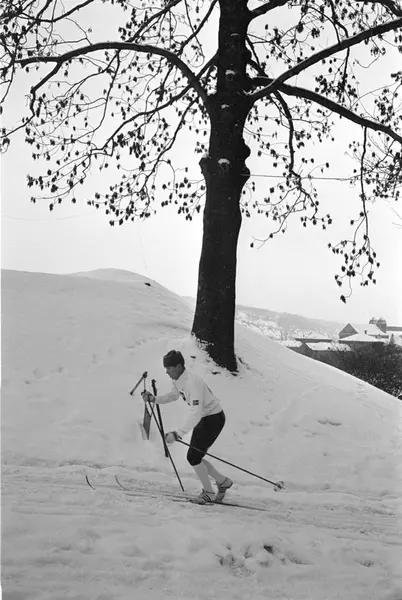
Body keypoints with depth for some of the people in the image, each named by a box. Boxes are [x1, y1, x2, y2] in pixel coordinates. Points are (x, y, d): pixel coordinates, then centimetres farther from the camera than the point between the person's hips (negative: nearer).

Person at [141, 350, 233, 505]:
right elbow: (173, 396, 18)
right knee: (195, 457, 9)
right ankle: (223, 482, 26)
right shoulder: (177, 380, -2)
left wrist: (177, 434, -40)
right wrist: (154, 399, 0)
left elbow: (196, 413, -36)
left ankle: (208, 493, 7)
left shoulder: (192, 382, -31)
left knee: (193, 456, -9)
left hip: (214, 418, -9)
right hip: (203, 418, 9)